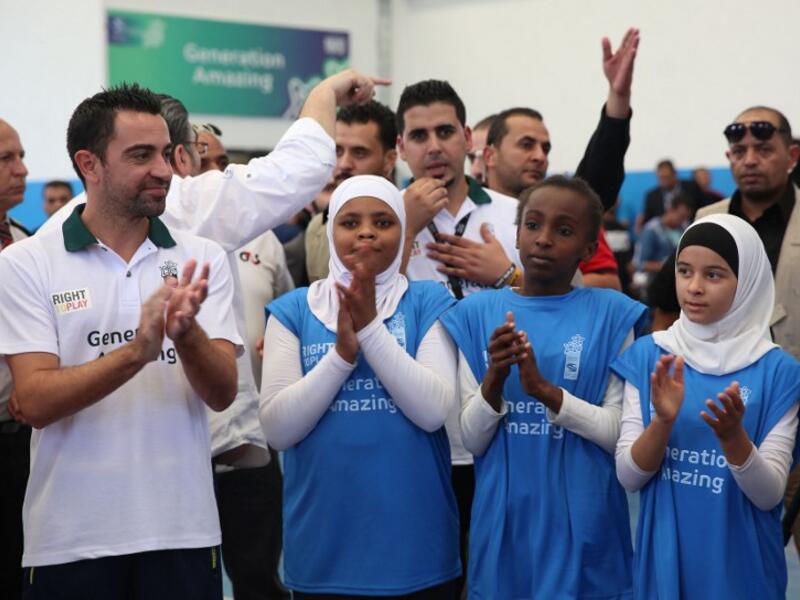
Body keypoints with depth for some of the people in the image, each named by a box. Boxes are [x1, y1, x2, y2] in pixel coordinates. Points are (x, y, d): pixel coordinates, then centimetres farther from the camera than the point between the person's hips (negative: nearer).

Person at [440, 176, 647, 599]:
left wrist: (545, 390, -21)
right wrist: (495, 378, -18)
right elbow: (472, 440, 0)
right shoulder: (477, 313, 1)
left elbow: (620, 433, -8)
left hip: (581, 524, -2)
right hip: (503, 521, 2)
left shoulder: (612, 314, -4)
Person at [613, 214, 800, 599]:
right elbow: (629, 477, -6)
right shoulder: (647, 355, -4)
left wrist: (732, 436, -27)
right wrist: (664, 420, -23)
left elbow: (769, 495, -11)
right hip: (664, 557, 1)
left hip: (741, 563, -1)